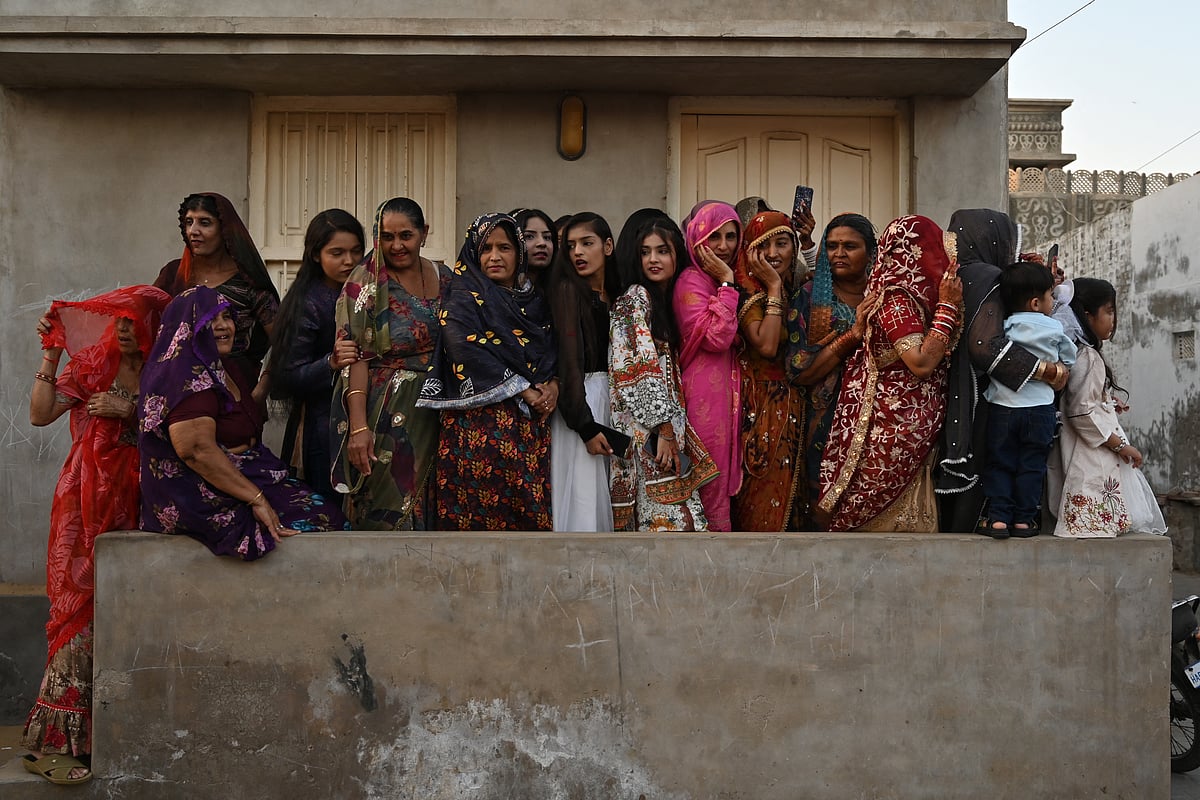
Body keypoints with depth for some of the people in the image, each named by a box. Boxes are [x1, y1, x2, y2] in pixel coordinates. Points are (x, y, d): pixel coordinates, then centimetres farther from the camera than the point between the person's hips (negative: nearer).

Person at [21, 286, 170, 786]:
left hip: (134, 501, 2)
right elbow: (40, 414, -4)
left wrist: (131, 410, -11)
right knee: (78, 603, -8)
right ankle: (56, 738, -4)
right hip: (86, 500, -2)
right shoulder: (89, 367, 7)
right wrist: (50, 355, -8)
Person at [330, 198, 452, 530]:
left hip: (434, 414, 5)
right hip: (384, 415, -4)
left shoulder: (444, 278, 7)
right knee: (384, 512, 0)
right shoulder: (365, 282, -7)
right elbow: (356, 358, -13)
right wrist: (358, 426, -21)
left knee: (426, 508, 11)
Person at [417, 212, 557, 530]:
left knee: (531, 508, 4)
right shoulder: (464, 298, 0)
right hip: (481, 420, -5)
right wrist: (523, 390, -16)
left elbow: (555, 349, 14)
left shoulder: (533, 299, 17)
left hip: (533, 421, 5)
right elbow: (468, 351, -15)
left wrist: (553, 384, -8)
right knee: (485, 508, -5)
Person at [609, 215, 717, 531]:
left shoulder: (664, 300, 18)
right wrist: (665, 430, -18)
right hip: (644, 430, -8)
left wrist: (672, 429, 9)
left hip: (667, 426, 8)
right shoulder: (635, 297, -7)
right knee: (668, 518, -10)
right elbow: (642, 368, -16)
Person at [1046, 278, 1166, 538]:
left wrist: (1108, 403, 16)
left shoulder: (1083, 352, 15)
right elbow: (1082, 413, -23)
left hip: (1098, 456, 10)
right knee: (1094, 520, -9)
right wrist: (1121, 445, -18)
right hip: (1091, 458, -10)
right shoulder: (1087, 357, -16)